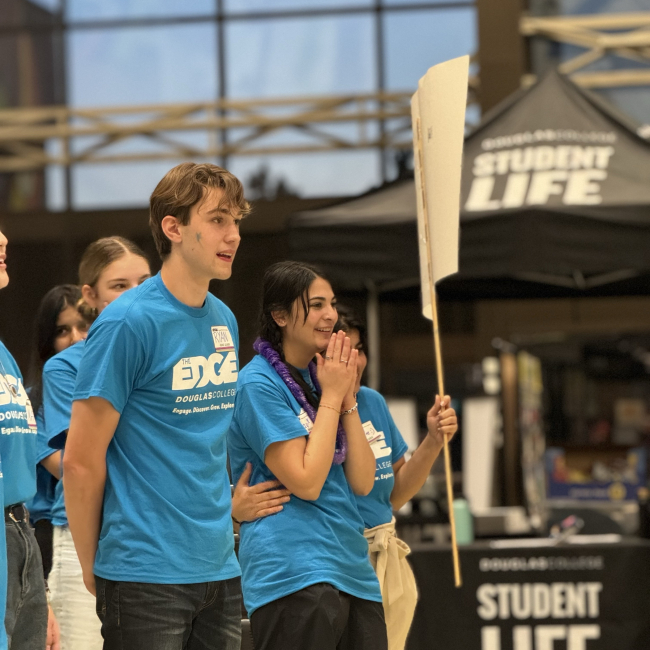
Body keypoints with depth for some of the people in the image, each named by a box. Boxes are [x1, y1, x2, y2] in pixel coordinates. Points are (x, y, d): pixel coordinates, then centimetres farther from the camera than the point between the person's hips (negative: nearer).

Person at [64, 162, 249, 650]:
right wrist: (94, 568, -4)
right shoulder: (128, 322, -12)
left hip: (220, 570, 7)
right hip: (146, 574, -7)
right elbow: (81, 460, -11)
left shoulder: (224, 321, 10)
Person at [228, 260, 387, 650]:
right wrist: (331, 397, -8)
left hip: (353, 570, 7)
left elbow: (363, 483, 9)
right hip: (295, 572, -7)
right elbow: (305, 482, -15)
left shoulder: (321, 377, 14)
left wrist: (348, 399, 1)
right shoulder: (258, 384, -8)